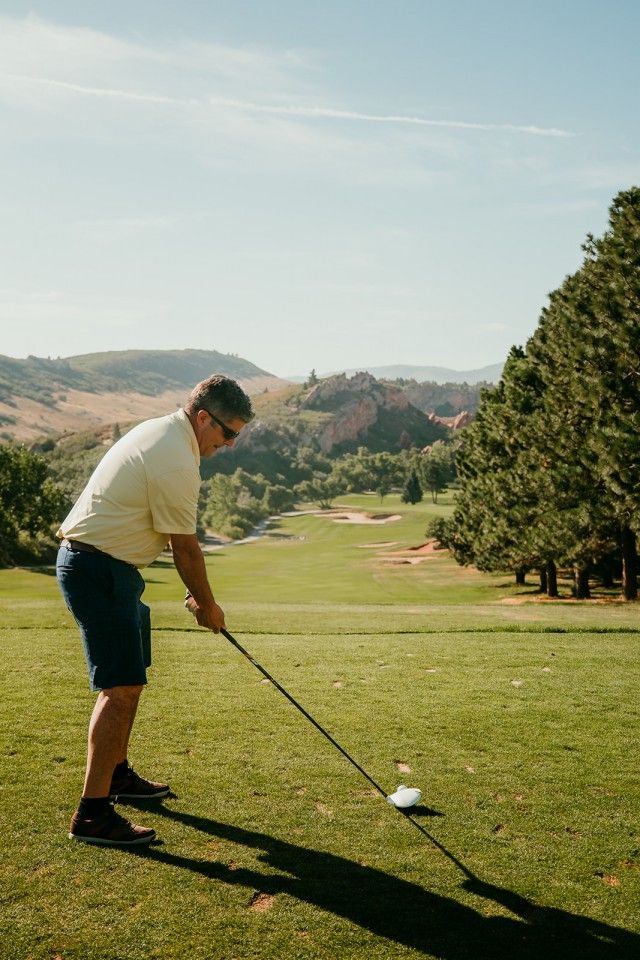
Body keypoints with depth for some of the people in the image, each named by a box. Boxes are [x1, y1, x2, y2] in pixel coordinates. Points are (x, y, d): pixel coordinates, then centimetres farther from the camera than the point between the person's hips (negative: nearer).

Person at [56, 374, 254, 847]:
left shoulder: (160, 431, 12)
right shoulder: (176, 461, -21)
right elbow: (184, 546, -14)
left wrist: (198, 595, 18)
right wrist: (208, 605, 1)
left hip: (99, 564, 11)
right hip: (100, 571, -11)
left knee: (129, 679, 19)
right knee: (121, 688, -11)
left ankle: (116, 773, 33)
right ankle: (93, 813, -9)